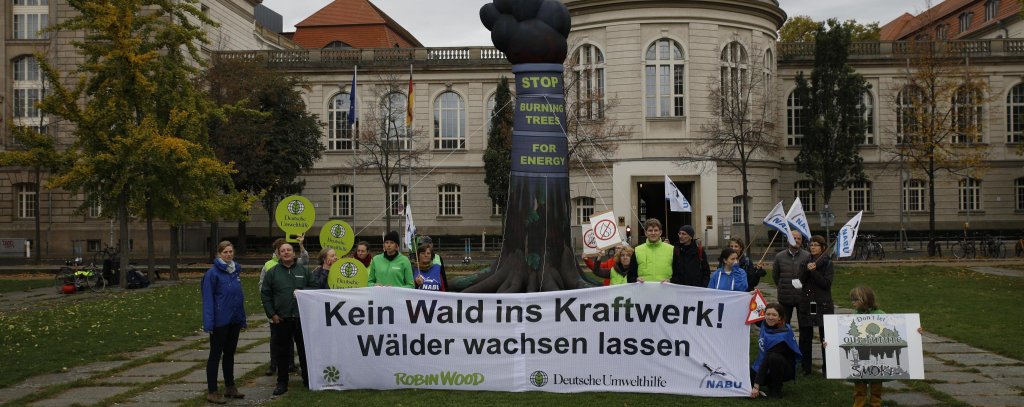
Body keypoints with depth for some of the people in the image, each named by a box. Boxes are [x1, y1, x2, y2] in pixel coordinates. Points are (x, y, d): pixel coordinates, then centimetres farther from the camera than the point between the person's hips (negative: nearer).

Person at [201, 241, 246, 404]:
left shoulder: (236, 270, 6)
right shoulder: (213, 273, -12)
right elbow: (208, 299, -14)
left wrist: (242, 318, 9)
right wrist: (209, 323, -19)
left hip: (234, 320, 6)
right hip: (220, 321, -6)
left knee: (230, 353, 15)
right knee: (215, 355, 2)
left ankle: (230, 387, 26)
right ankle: (211, 391, 8)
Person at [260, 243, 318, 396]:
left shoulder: (303, 270, 8)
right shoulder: (272, 272, 4)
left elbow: (314, 287, 10)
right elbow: (265, 294, 2)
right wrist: (271, 314, -5)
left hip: (302, 318, 1)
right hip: (281, 319, -1)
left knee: (305, 349, 7)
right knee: (282, 351, 5)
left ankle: (308, 379, 18)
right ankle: (282, 382, 15)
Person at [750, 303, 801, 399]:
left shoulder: (781, 336, -29)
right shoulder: (765, 323, -8)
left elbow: (766, 360, -32)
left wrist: (756, 386, -32)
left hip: (786, 369, -7)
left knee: (774, 357, -38)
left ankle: (776, 391, -16)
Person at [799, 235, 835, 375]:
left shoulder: (827, 263, -1)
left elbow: (827, 283, -11)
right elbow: (802, 280, 0)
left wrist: (813, 271, -17)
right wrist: (807, 270, -15)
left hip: (823, 305, -4)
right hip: (806, 303, 4)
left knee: (825, 337, 1)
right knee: (805, 337, 4)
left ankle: (827, 368, 10)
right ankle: (806, 367, 13)